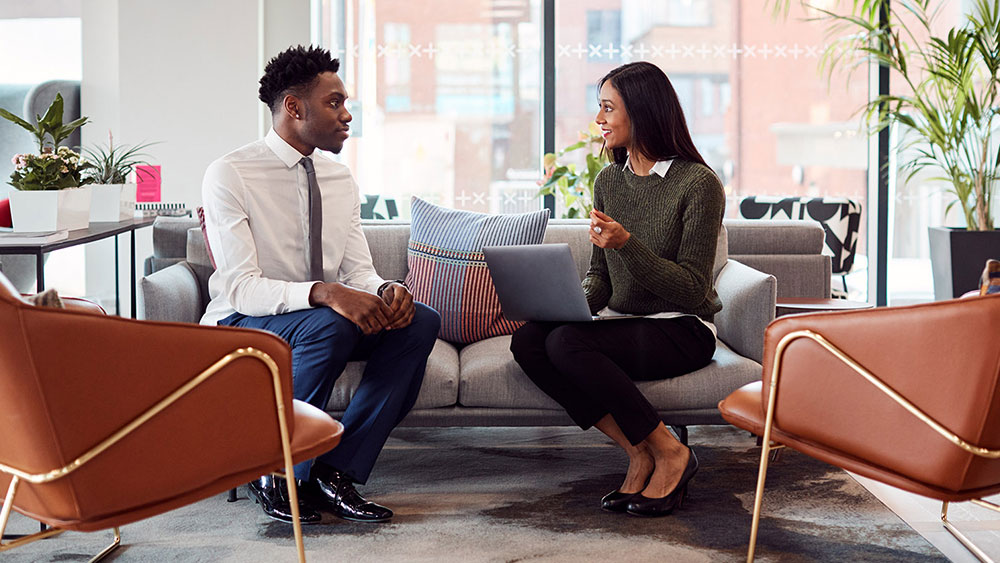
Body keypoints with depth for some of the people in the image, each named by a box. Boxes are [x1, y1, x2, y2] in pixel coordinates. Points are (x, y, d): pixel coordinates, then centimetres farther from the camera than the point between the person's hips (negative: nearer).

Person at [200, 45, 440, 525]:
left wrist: (386, 290, -19)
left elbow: (358, 272, 7)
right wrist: (324, 293, -37)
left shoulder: (340, 179, 8)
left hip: (328, 320, 7)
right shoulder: (229, 176, -13)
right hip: (242, 326, -7)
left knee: (420, 322, -17)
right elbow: (240, 288, -22)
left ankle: (336, 471, -16)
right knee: (329, 325, -36)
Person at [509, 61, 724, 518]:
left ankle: (668, 454, -16)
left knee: (566, 343, -30)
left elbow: (692, 290, -15)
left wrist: (627, 244, -25)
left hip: (681, 330, -7)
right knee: (527, 341, -21)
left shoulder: (698, 183, -11)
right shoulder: (609, 181, 10)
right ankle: (639, 451, -15)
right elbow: (600, 278, 12)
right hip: (619, 322, 7)